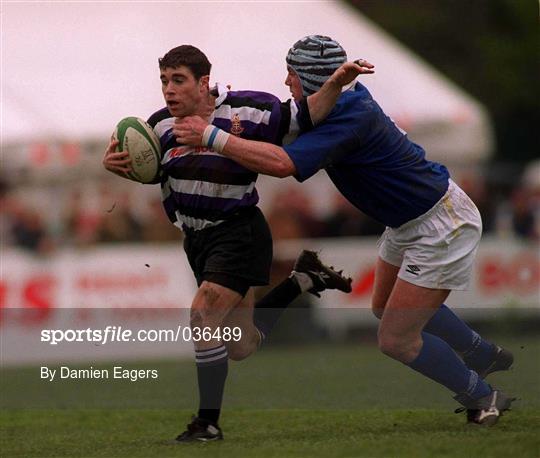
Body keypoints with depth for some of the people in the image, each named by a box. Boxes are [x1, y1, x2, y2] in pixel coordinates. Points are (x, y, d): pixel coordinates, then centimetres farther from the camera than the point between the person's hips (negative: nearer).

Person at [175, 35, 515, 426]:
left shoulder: (352, 118, -32)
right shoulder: (344, 103, -3)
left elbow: (283, 163, -42)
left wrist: (211, 136, -38)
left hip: (441, 227, -10)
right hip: (410, 223, 10)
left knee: (396, 341, -5)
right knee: (386, 307, 29)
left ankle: (483, 399, 14)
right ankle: (487, 356, 47)